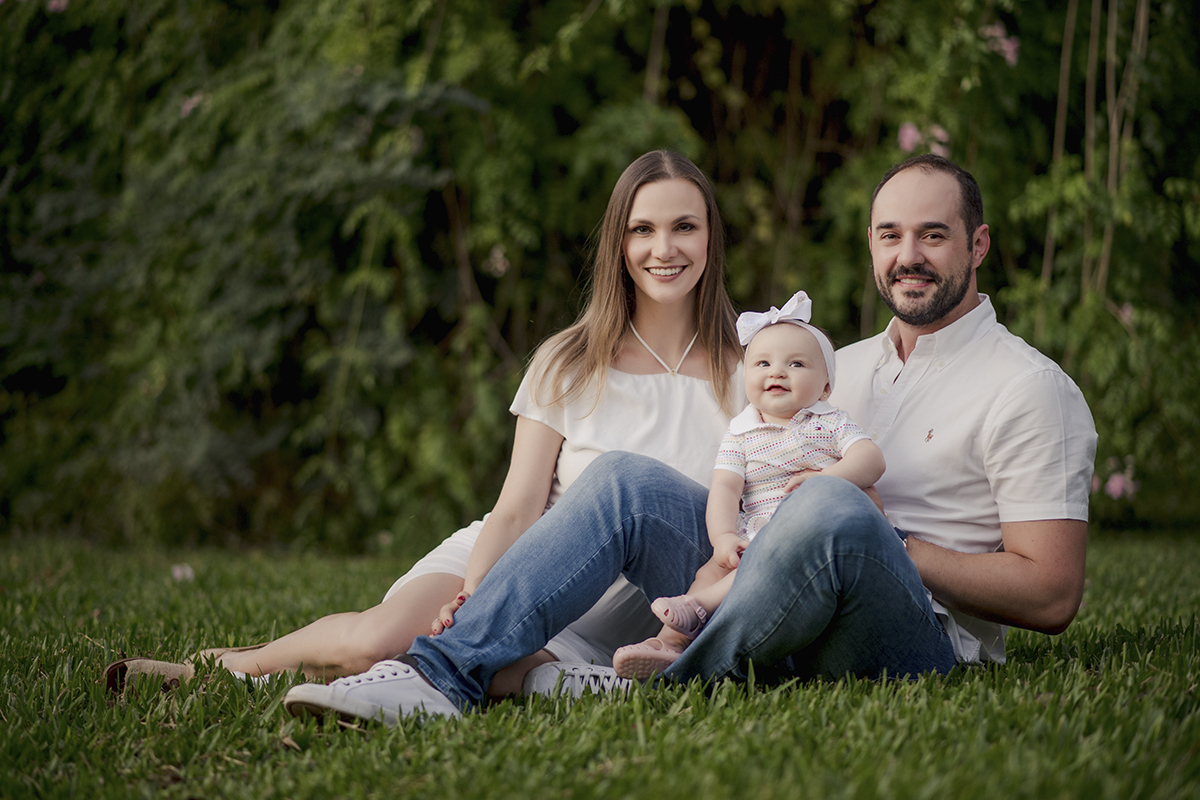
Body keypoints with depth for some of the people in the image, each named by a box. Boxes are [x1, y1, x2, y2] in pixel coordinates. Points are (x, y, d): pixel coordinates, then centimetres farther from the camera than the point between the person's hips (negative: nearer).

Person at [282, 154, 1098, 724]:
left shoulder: (1030, 389, -3)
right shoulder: (850, 364, 21)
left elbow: (1052, 596, -11)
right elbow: (772, 482, 26)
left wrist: (890, 545, -13)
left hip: (927, 644, -7)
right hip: (793, 624, 7)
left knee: (834, 513, -38)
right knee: (626, 480, -6)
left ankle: (652, 684, -20)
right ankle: (446, 671, -20)